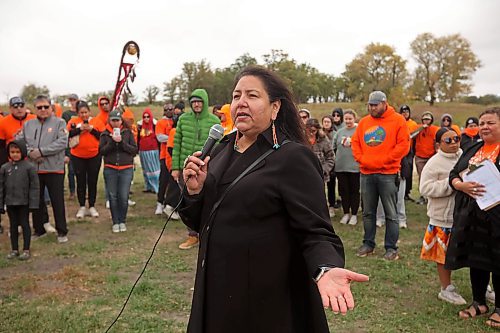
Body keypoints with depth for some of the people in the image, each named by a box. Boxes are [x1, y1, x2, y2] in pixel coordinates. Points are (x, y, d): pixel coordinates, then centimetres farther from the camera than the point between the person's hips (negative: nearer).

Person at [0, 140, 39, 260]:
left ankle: (26, 250, 13)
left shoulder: (29, 167, -8)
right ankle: (14, 249, 23)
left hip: (24, 202, -4)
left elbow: (34, 186, -7)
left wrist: (33, 203, -10)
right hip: (10, 202, 4)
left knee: (24, 224, 4)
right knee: (13, 225, 13)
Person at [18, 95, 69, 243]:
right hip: (33, 169, 4)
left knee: (58, 202, 0)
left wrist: (41, 151, -17)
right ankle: (39, 229, 28)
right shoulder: (28, 124, 13)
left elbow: (62, 142, -14)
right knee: (36, 201, 14)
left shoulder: (59, 123, -1)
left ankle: (62, 231, 11)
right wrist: (30, 152, -11)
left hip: (54, 169, -4)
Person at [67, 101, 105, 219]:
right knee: (81, 182, 6)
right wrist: (79, 129, -19)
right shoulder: (73, 121, 0)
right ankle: (82, 207, 15)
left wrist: (92, 130, -16)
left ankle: (92, 207, 16)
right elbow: (66, 135, -12)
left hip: (94, 156, 0)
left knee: (92, 181, 6)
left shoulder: (96, 121, -1)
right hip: (78, 157, 0)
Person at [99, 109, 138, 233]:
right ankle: (115, 222, 18)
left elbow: (135, 150, -2)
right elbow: (101, 151, -2)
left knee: (124, 197, -1)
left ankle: (122, 221, 15)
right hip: (110, 169, 1)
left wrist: (122, 142, -14)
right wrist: (112, 141, -14)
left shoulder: (128, 132, 4)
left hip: (126, 169, -1)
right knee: (113, 197, 5)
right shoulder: (105, 134, 5)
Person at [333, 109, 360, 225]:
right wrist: (337, 159, 12)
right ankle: (346, 213, 22)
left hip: (355, 166, -4)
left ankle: (354, 214, 16)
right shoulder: (339, 132, 9)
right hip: (340, 167, 4)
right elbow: (334, 147, 16)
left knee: (354, 191, 6)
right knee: (344, 191, 11)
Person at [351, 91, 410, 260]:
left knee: (391, 214, 2)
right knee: (368, 212, 12)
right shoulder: (364, 122, 12)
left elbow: (403, 145, -8)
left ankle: (391, 248, 10)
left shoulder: (398, 120, -2)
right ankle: (368, 243, 23)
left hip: (388, 174, -4)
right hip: (366, 173, 4)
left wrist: (382, 160, -13)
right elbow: (355, 142, 12)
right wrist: (362, 159, -4)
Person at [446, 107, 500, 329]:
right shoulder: (473, 149, 12)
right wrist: (462, 186, -13)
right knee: (476, 259, 14)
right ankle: (479, 302, 30)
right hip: (471, 214, 5)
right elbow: (453, 175, 8)